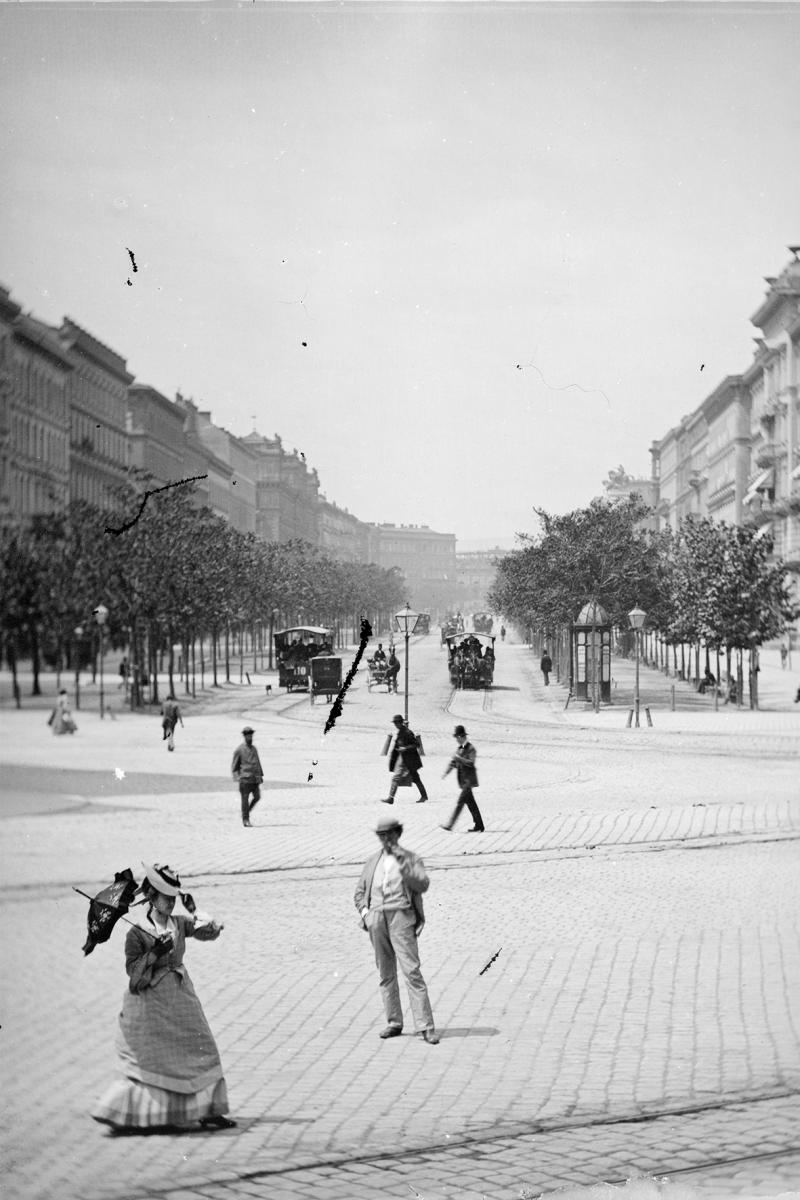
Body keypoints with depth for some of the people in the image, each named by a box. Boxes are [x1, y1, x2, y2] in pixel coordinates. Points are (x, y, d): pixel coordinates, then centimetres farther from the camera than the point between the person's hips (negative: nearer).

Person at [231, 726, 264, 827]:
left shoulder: (254, 749, 16)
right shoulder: (239, 750, -2)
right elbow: (234, 766, -1)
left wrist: (260, 775, 19)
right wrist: (237, 777, -12)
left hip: (255, 778, 6)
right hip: (245, 778, -6)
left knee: (257, 797, -1)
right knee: (245, 799, -3)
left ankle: (246, 812, 21)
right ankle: (245, 819, 3)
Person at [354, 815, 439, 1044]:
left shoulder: (411, 859, 7)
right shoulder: (373, 862, 17)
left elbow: (422, 885, -9)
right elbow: (359, 892, 21)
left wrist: (403, 862, -16)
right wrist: (364, 912, 3)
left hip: (400, 916, -4)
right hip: (376, 919, 4)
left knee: (412, 971, -12)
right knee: (386, 974, 6)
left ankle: (425, 1027, -13)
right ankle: (394, 1023, 14)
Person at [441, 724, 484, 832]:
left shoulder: (471, 749, -11)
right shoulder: (459, 748, 14)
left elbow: (471, 763, -20)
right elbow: (453, 761, 15)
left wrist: (459, 758, -20)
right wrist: (446, 772, 4)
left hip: (468, 780, -9)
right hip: (462, 780, 9)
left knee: (460, 802, -11)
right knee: (471, 803, 10)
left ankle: (450, 824, -15)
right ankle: (479, 826, 15)